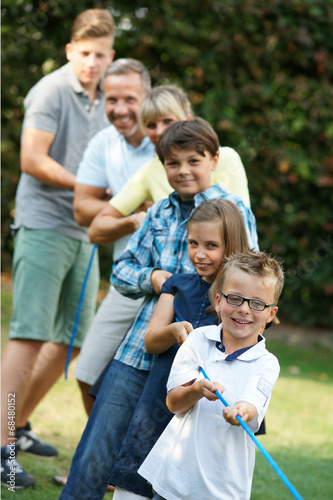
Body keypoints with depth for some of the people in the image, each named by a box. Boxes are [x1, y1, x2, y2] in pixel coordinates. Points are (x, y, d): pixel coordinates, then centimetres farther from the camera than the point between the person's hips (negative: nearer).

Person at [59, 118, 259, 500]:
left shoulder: (233, 212, -1)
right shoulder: (159, 213, 12)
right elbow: (122, 270, 15)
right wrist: (150, 278, -7)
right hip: (138, 353, 4)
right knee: (94, 457, 2)